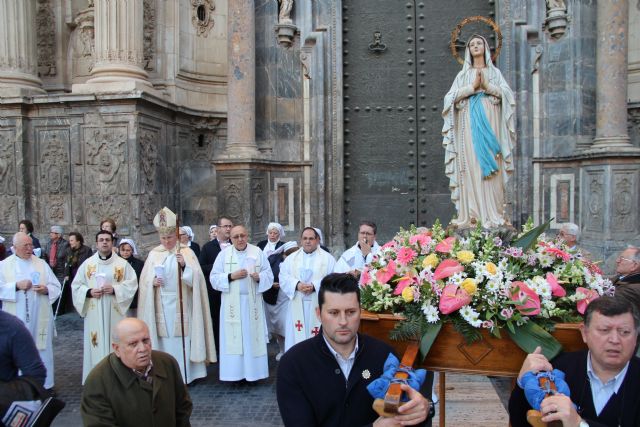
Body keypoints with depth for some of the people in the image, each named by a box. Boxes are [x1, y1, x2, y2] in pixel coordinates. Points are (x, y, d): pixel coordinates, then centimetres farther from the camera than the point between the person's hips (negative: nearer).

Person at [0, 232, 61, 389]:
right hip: (16, 319, -1)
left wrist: (46, 289, -13)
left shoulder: (42, 264, 7)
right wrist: (16, 286, -16)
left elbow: (56, 287, 7)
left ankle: (45, 385, 16)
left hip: (40, 318, 1)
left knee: (42, 351, 6)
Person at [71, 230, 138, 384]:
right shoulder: (87, 264, 6)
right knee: (96, 344, 3)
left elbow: (132, 284, -3)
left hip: (115, 313, -1)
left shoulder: (123, 264, 2)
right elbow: (76, 285, 7)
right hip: (94, 313, 1)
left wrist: (115, 289, -17)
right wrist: (89, 292, -12)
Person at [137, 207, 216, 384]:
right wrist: (153, 282, -13)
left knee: (182, 339, -1)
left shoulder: (187, 252, 0)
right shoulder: (154, 254, 7)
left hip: (181, 305, -2)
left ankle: (185, 374, 10)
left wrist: (184, 266, -24)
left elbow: (196, 277, -8)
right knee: (165, 339, 4)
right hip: (161, 306, 2)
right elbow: (144, 280, 7)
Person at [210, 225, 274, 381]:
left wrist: (259, 277, -18)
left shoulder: (258, 252, 2)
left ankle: (253, 372, 13)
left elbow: (269, 274, 3)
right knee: (233, 338, 1)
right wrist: (231, 276, -14)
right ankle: (235, 373, 10)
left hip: (252, 301, 0)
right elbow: (214, 278, 0)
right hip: (232, 302, 0)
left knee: (253, 336, 3)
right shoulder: (224, 254, 2)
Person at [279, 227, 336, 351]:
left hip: (318, 305, -2)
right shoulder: (291, 258, 12)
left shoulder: (327, 258, 4)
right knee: (296, 337, 4)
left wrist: (315, 286, -18)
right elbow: (283, 277, 3)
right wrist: (297, 285, -16)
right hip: (297, 305, 2)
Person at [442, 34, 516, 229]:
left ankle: (492, 213, -8)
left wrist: (487, 85, -9)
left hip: (490, 121, 0)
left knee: (490, 167, -8)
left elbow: (507, 94, 4)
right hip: (469, 122, 0)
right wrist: (473, 87, -8)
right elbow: (451, 97, 3)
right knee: (470, 165, -9)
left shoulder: (495, 72, 18)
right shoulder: (463, 74, 18)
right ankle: (471, 214, -12)